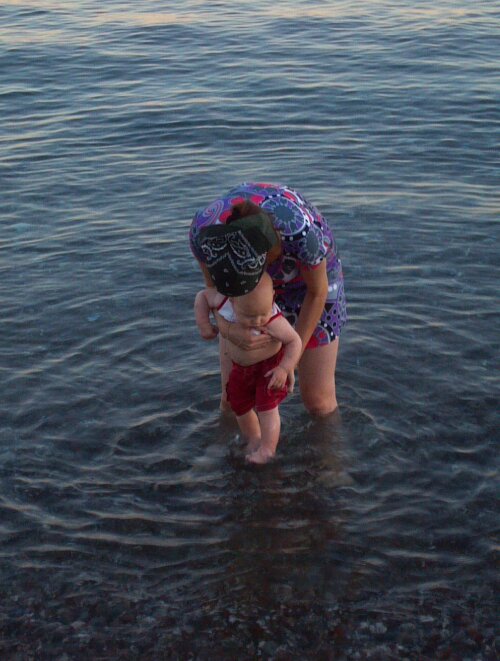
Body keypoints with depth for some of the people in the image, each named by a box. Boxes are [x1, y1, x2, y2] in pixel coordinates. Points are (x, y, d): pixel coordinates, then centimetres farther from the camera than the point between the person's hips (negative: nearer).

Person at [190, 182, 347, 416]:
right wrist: (228, 329, -36)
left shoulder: (300, 232, -44)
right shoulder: (203, 231, -35)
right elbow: (215, 288, -15)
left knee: (318, 401, 3)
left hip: (309, 274, -2)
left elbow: (318, 291, -23)